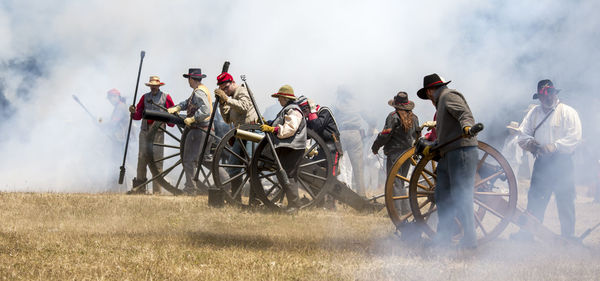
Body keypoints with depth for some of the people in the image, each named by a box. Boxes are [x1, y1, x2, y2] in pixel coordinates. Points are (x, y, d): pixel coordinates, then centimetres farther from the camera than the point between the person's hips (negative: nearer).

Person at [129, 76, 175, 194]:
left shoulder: (165, 97, 7)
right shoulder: (145, 97, 14)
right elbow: (138, 115, 12)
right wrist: (133, 112, -8)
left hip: (158, 132, -3)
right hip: (145, 131, 3)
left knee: (157, 158, -6)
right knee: (142, 157, -3)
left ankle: (157, 190, -4)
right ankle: (140, 187, 2)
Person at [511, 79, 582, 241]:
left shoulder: (568, 112, 0)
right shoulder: (534, 113, 14)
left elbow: (575, 138, -10)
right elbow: (523, 135, 11)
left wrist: (555, 146, -20)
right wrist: (530, 143, -11)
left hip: (562, 162, -3)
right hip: (541, 162, 3)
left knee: (565, 200, 1)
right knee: (535, 199, 2)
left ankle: (568, 236, 10)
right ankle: (527, 232, 6)